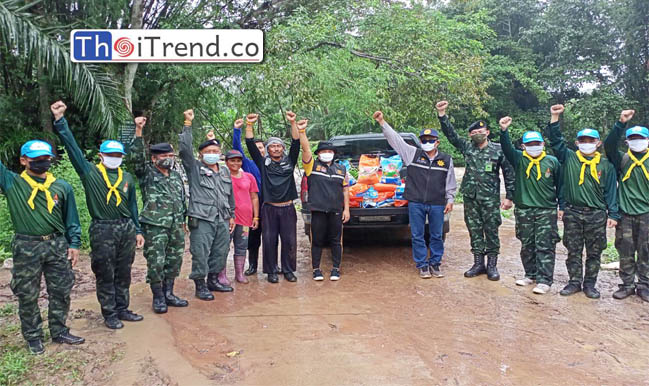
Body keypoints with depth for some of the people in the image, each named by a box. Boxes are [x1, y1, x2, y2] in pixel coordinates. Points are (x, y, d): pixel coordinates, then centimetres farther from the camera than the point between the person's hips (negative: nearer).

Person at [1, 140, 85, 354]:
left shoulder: (62, 187, 3)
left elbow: (71, 218, 8)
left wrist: (74, 244, 4)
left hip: (57, 245, 2)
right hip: (26, 248, -2)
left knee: (61, 291, 10)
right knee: (27, 296, 8)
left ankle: (59, 331, 26)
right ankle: (33, 337, 24)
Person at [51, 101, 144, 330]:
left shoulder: (127, 178, 10)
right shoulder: (90, 173, -2)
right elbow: (72, 147, -10)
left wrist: (137, 231, 15)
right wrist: (60, 121, -20)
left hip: (126, 229, 4)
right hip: (103, 231, -4)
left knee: (123, 273, 13)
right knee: (105, 275, 5)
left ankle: (122, 309, 26)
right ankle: (109, 314, 18)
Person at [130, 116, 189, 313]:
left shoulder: (177, 175, 15)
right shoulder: (147, 173, 0)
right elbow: (137, 155, -16)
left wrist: (183, 220, 20)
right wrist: (138, 131, -26)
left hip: (176, 226, 6)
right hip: (155, 226, -6)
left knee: (174, 261, 11)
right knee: (156, 262, -3)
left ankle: (168, 294, 24)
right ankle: (158, 298, 10)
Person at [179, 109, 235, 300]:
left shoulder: (225, 172, 18)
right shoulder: (194, 168, 1)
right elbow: (185, 149, -13)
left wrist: (231, 215, 21)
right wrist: (187, 125, -14)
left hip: (222, 220, 6)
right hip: (201, 220, -6)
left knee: (220, 253, 13)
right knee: (200, 254, -4)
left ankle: (213, 280, 30)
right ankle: (200, 285, 10)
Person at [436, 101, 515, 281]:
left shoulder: (498, 150, 0)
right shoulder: (467, 147, 8)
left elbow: (509, 173, 1)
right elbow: (451, 134, 4)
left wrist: (509, 197, -3)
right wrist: (442, 115, -6)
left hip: (490, 198, -3)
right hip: (470, 197, 3)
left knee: (491, 232, 1)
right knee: (474, 231, 8)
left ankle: (492, 265, 11)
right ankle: (478, 263, 18)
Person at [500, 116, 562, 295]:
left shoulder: (552, 162, 3)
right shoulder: (519, 159, 3)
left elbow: (560, 185, 8)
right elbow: (507, 148, -15)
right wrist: (504, 131, -31)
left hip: (547, 211, -2)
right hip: (524, 210, 2)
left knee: (545, 246, -3)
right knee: (527, 245, 12)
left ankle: (544, 280, 0)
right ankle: (530, 274, 25)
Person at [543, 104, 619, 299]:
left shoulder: (606, 165, 4)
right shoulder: (569, 158, 4)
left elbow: (611, 191, 3)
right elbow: (556, 140, -3)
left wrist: (613, 214, -2)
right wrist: (555, 118, -13)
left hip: (597, 215, 0)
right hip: (572, 213, 0)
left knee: (594, 252, 7)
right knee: (573, 251, 7)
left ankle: (590, 284, 19)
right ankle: (575, 282, 18)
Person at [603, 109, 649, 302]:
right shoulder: (622, 160, 4)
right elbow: (609, 145, -12)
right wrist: (621, 123, -21)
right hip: (625, 215, 0)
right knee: (625, 253, 6)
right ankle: (627, 285, 17)